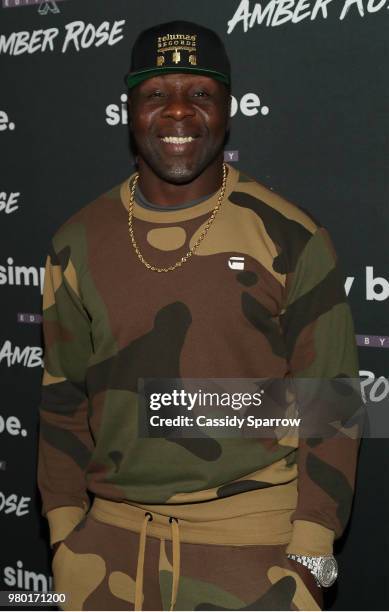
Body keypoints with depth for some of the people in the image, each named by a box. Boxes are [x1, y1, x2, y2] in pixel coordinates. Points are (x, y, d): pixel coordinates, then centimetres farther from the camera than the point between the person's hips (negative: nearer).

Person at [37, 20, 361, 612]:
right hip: (112, 535, 3)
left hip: (254, 539, -2)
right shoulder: (79, 244, 2)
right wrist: (65, 532, 4)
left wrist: (311, 555, -6)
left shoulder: (291, 238, -6)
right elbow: (60, 399, 7)